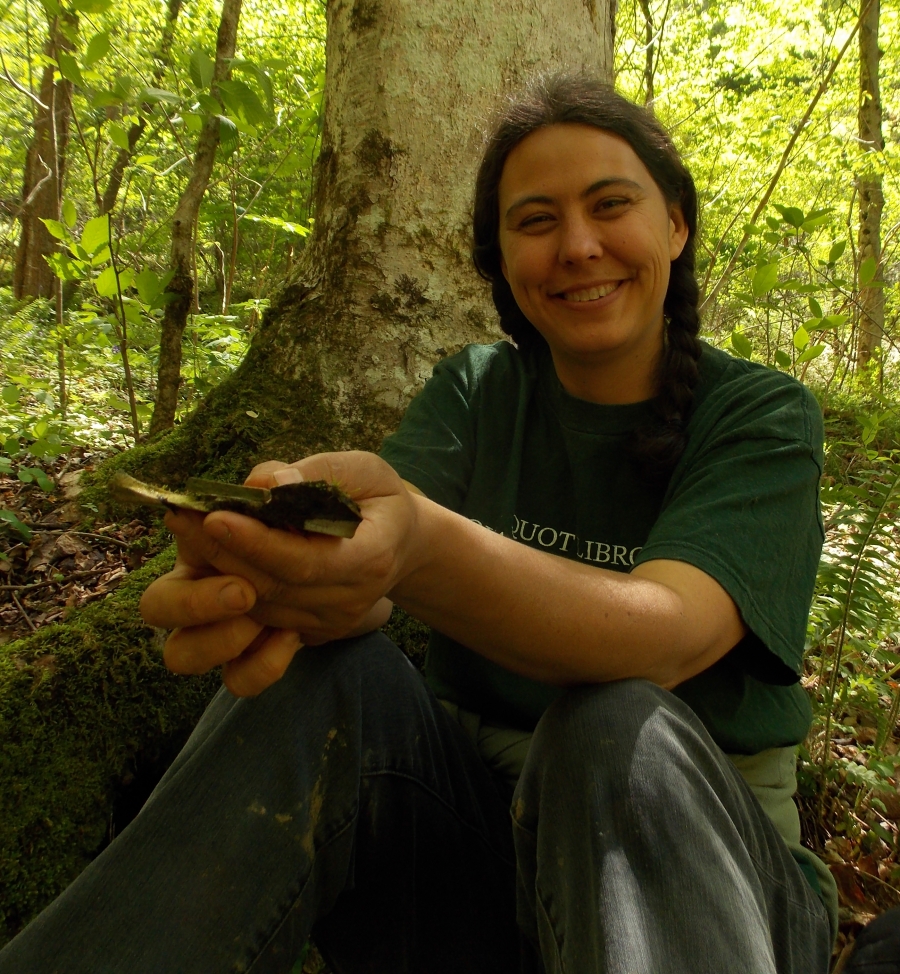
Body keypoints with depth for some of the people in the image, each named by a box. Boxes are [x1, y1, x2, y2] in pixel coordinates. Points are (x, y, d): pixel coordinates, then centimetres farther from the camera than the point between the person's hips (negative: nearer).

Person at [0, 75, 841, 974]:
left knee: (617, 725, -34)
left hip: (693, 852, -1)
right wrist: (282, 570, -40)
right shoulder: (475, 390, 2)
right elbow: (369, 550, -17)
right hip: (470, 828, 2)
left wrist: (421, 547, -46)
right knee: (324, 676, -27)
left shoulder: (765, 418, -7)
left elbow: (663, 635, -28)